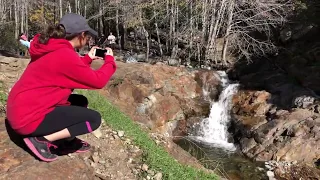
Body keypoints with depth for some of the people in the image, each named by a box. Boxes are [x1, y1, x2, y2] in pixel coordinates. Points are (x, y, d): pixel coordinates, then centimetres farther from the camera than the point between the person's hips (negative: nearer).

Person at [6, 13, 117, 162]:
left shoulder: (53, 48, 8)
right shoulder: (65, 54, -22)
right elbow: (98, 81, -16)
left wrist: (88, 58, 20)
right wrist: (109, 60, 0)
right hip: (29, 117, -10)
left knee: (80, 101, 18)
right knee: (94, 118, -9)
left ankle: (67, 140, 14)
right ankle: (41, 140, -7)